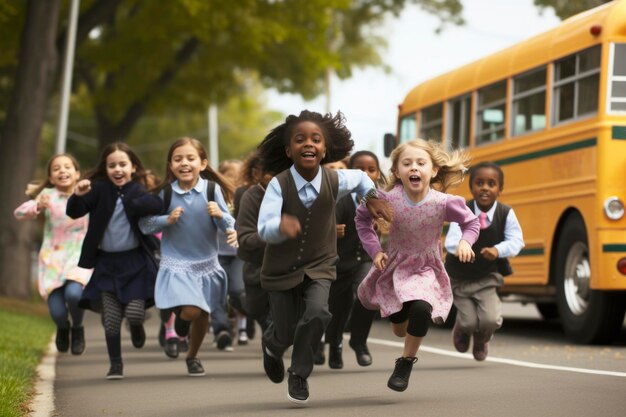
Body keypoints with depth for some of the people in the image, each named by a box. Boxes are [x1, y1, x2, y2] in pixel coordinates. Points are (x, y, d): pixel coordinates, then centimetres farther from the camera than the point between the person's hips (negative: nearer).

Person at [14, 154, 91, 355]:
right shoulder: (48, 194, -2)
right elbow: (19, 213, -11)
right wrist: (38, 206, -30)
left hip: (79, 256, 0)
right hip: (52, 258, 0)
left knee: (74, 293, -31)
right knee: (57, 312, -15)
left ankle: (77, 329, 3)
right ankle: (63, 328, 26)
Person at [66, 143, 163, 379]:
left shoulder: (140, 191, -5)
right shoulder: (99, 189, -4)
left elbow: (158, 207, -25)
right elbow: (74, 213, -10)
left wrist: (128, 190, -31)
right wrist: (78, 196, -29)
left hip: (135, 261, -1)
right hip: (106, 261, 1)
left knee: (134, 312, -8)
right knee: (110, 318, 1)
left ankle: (137, 326, 29)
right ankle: (115, 364, 16)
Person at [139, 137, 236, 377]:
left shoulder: (212, 189, -9)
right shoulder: (165, 192, -9)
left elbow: (228, 225, -5)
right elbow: (145, 224, -2)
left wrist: (220, 215, -25)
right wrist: (167, 220, -17)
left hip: (206, 262, 2)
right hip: (176, 263, -2)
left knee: (203, 315, 14)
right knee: (191, 310, -20)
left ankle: (193, 357, 40)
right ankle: (181, 317, 18)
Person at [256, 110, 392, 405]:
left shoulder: (335, 181, -13)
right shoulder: (279, 184, -24)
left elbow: (360, 177, 12)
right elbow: (263, 229, -36)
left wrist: (372, 198, 1)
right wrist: (281, 225, -56)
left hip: (319, 265, 2)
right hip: (282, 269, -1)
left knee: (317, 313, -24)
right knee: (286, 332, 7)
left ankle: (299, 374, 0)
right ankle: (272, 344, 48)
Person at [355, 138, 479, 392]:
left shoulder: (443, 203, -23)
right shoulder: (388, 199, -22)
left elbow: (471, 222, -4)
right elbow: (362, 217, -2)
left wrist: (465, 242, -22)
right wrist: (374, 250, -9)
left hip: (426, 270, -1)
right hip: (394, 267, 2)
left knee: (421, 309, -30)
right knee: (399, 329, 11)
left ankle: (406, 362, -7)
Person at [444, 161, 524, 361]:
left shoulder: (506, 213, -16)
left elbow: (516, 241, -20)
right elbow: (452, 240, -32)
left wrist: (498, 250, -40)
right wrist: (459, 246, -56)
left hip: (488, 277, 1)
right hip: (460, 277, -1)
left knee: (491, 320, -15)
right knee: (470, 322, -5)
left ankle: (481, 339, 24)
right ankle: (462, 327, 37)